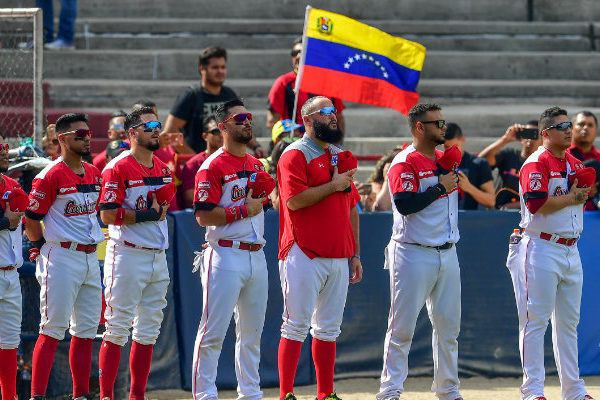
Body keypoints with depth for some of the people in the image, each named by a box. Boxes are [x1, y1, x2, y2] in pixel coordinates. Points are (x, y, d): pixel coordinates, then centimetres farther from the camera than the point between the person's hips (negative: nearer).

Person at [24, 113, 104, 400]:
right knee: (53, 330, -10)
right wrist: (44, 250, 0)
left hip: (91, 256, 8)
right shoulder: (50, 176, -11)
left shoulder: (93, 173, 13)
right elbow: (31, 220, -10)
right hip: (62, 256, -8)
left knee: (86, 330, 9)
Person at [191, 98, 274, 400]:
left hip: (256, 257, 8)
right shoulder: (213, 166, -9)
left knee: (252, 332, 12)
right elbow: (204, 215, -16)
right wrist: (244, 210, -15)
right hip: (225, 256, -8)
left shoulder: (256, 165, 16)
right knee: (213, 331, -7)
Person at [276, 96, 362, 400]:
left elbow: (351, 208, 21)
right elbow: (295, 200, -19)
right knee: (296, 326, -6)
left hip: (339, 258, 7)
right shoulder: (295, 155, -5)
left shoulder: (340, 157, 19)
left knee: (328, 329, 9)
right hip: (304, 257, -7)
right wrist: (333, 185, -12)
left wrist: (355, 254, 16)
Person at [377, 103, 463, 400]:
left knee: (448, 325, 10)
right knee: (402, 327, -5)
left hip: (447, 252, 7)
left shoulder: (447, 159, 13)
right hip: (413, 255, -7)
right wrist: (440, 187, -17)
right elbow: (404, 204, -23)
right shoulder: (405, 163, -11)